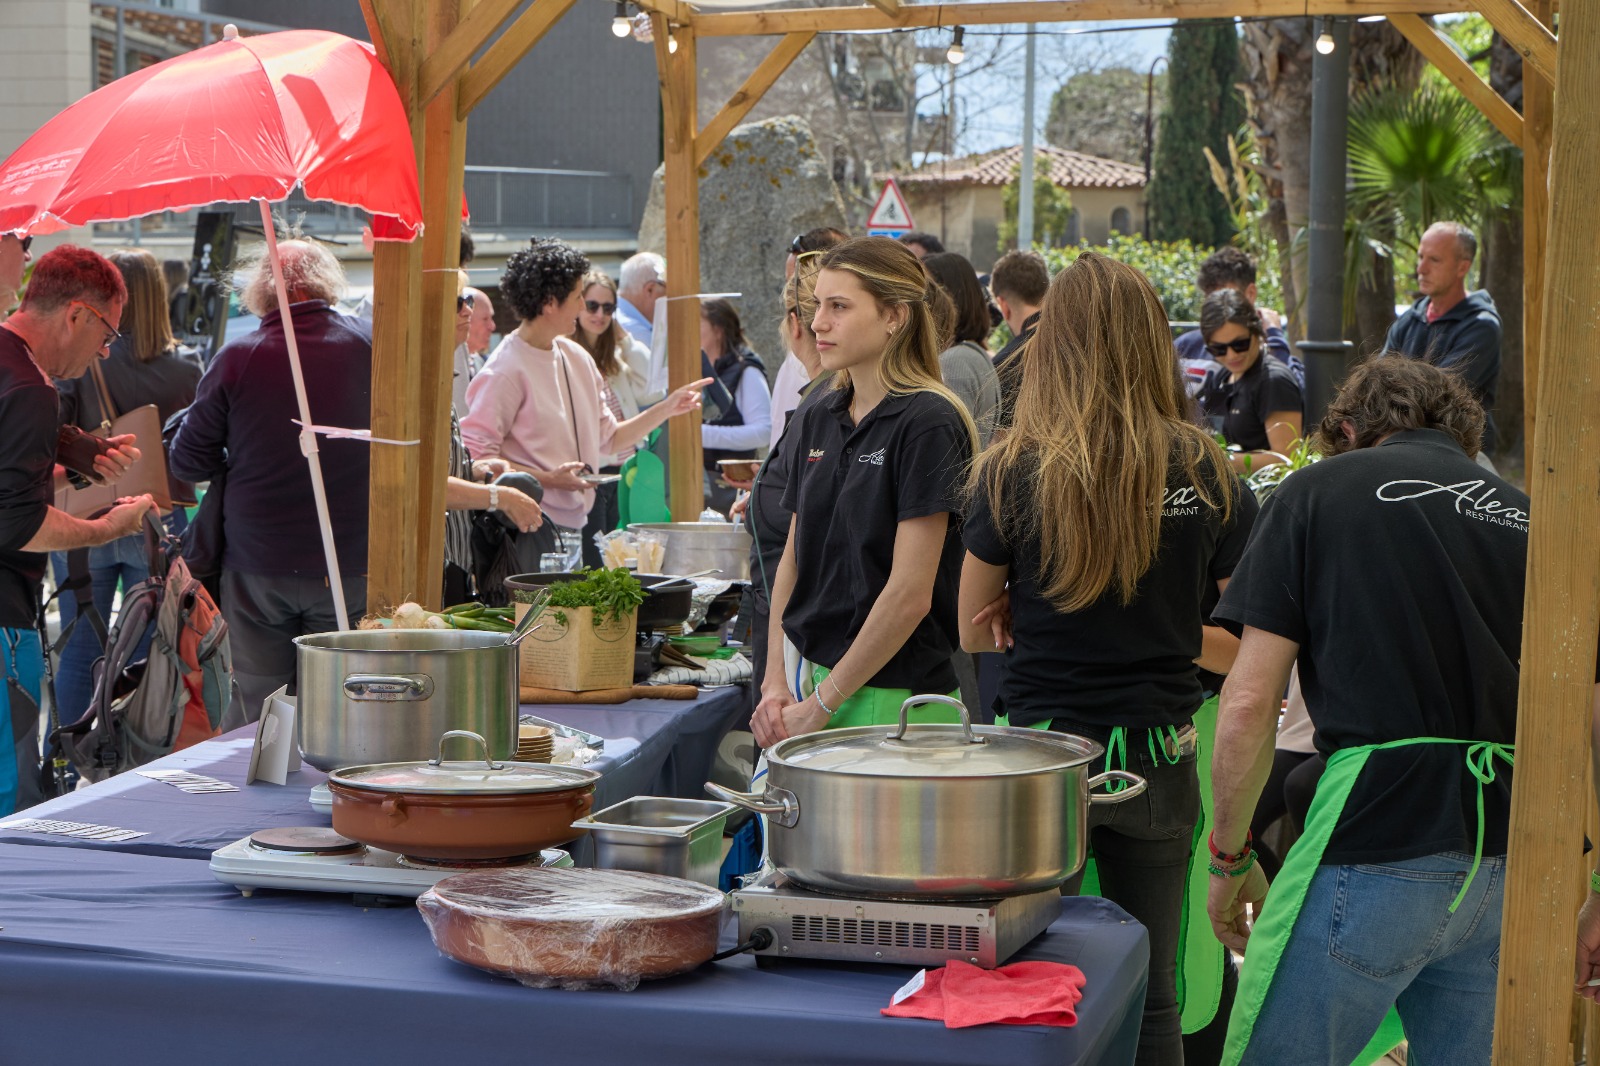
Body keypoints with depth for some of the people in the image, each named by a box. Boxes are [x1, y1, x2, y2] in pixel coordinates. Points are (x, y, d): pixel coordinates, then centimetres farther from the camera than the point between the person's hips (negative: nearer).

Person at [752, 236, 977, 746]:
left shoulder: (928, 424, -12)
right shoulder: (814, 421, 10)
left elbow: (910, 593, -16)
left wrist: (822, 703, -12)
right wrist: (775, 683, 2)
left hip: (894, 699, -6)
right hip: (810, 679, 6)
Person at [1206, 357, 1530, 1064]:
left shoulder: (1320, 489, 5)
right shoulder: (1526, 514, 17)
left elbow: (1248, 706, -2)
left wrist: (1228, 854, 9)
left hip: (1378, 849, -5)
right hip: (1512, 864, 5)